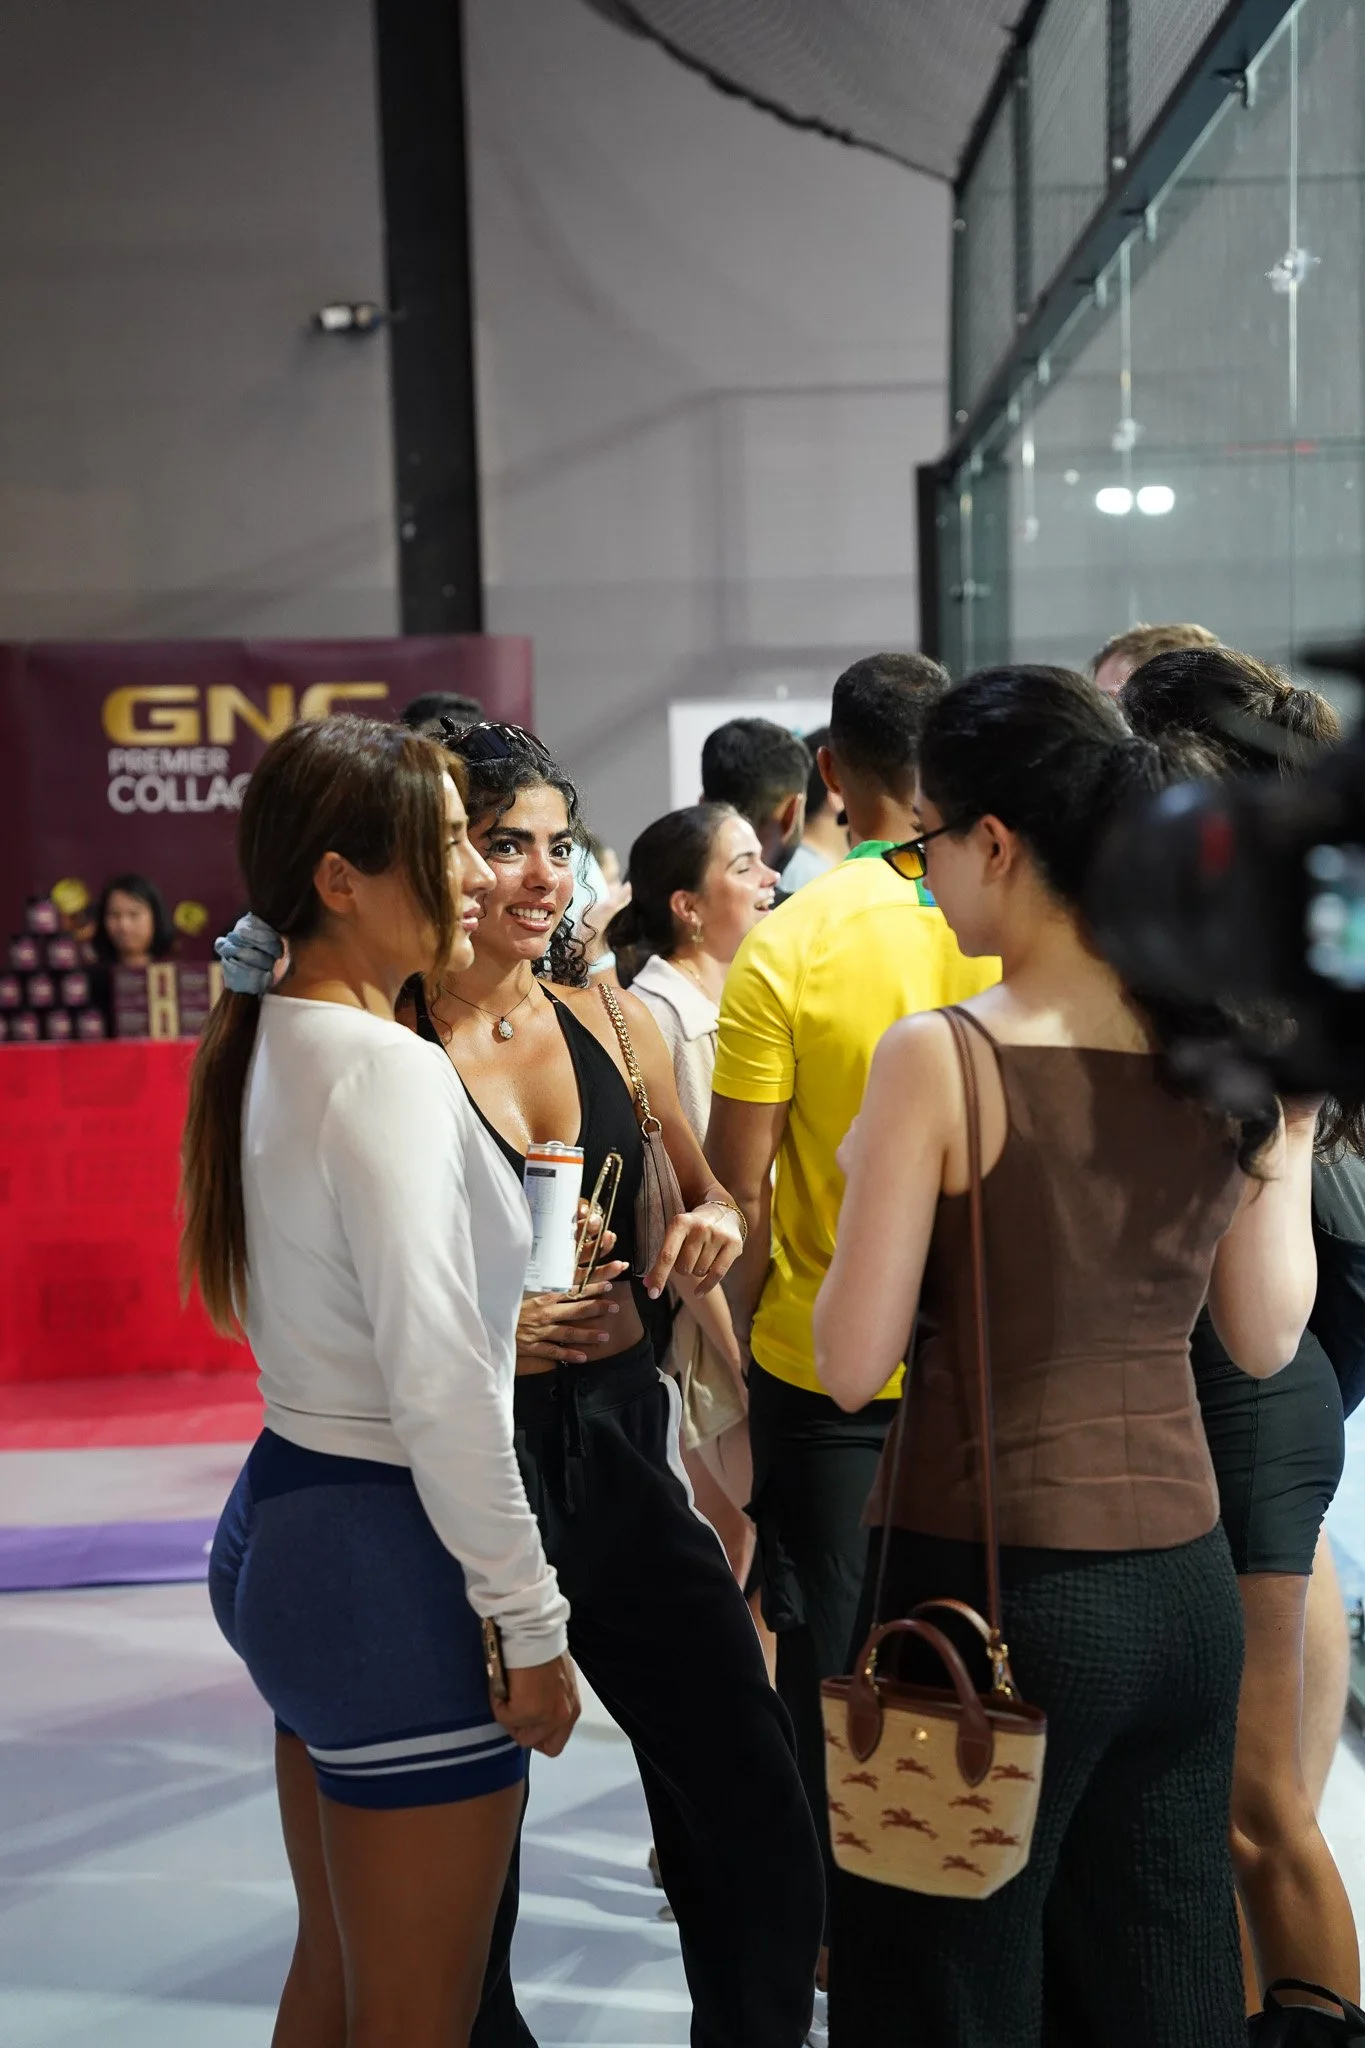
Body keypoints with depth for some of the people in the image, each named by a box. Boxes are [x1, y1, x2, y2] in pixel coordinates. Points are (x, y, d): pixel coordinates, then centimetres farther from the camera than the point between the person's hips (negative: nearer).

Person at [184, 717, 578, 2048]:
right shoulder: (391, 1073, -20)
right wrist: (528, 1622, -16)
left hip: (281, 1521, 10)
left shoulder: (272, 1046, 8)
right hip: (388, 1556, -9)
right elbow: (438, 1391, -23)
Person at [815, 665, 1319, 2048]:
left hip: (989, 1583, -5)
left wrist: (869, 1188, 3)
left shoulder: (940, 1059, -16)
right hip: (1184, 1580, 6)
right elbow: (1266, 1337, 7)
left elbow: (852, 1363, -13)